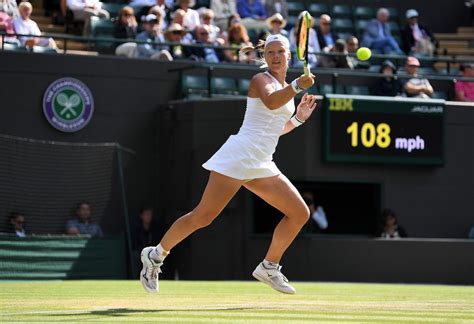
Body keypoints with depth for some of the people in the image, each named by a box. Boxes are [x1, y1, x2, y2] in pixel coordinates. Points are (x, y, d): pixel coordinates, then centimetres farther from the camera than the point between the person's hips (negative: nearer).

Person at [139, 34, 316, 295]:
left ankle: (269, 267, 13)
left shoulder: (285, 87, 20)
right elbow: (270, 102, -29)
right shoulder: (261, 80, -4)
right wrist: (297, 86, -40)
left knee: (300, 213, 1)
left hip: (261, 166, 8)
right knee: (203, 217, -10)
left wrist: (299, 118, 22)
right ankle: (156, 255, 7)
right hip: (240, 154, -8)